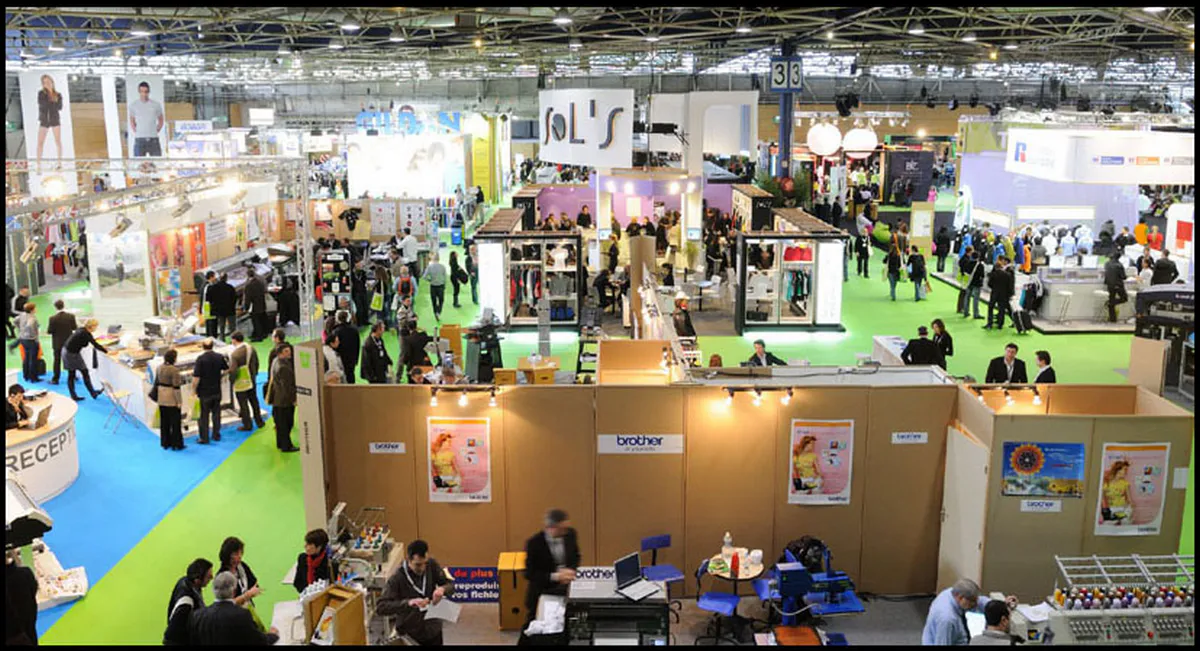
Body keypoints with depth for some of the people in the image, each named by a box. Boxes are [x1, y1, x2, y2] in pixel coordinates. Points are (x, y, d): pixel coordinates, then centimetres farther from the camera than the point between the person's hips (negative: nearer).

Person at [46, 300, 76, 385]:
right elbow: (74, 327, -1)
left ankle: (55, 379, 10)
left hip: (57, 343, -2)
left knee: (57, 360, 6)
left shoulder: (53, 318, -19)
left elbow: (49, 331, -14)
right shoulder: (71, 316, -12)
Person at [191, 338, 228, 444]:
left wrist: (194, 390, -6)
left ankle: (204, 438, 11)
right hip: (217, 391, 4)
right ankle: (216, 435, 23)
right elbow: (227, 369, 10)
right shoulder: (220, 357, -5)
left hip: (204, 392, -4)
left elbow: (196, 378, -18)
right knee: (216, 413, 16)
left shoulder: (200, 359, -18)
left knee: (204, 415, 6)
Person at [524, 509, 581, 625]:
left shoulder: (570, 534, -7)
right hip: (541, 594, -3)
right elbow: (529, 574, -16)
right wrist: (555, 576, -26)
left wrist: (570, 571, -13)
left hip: (566, 589, 3)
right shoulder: (534, 543, -19)